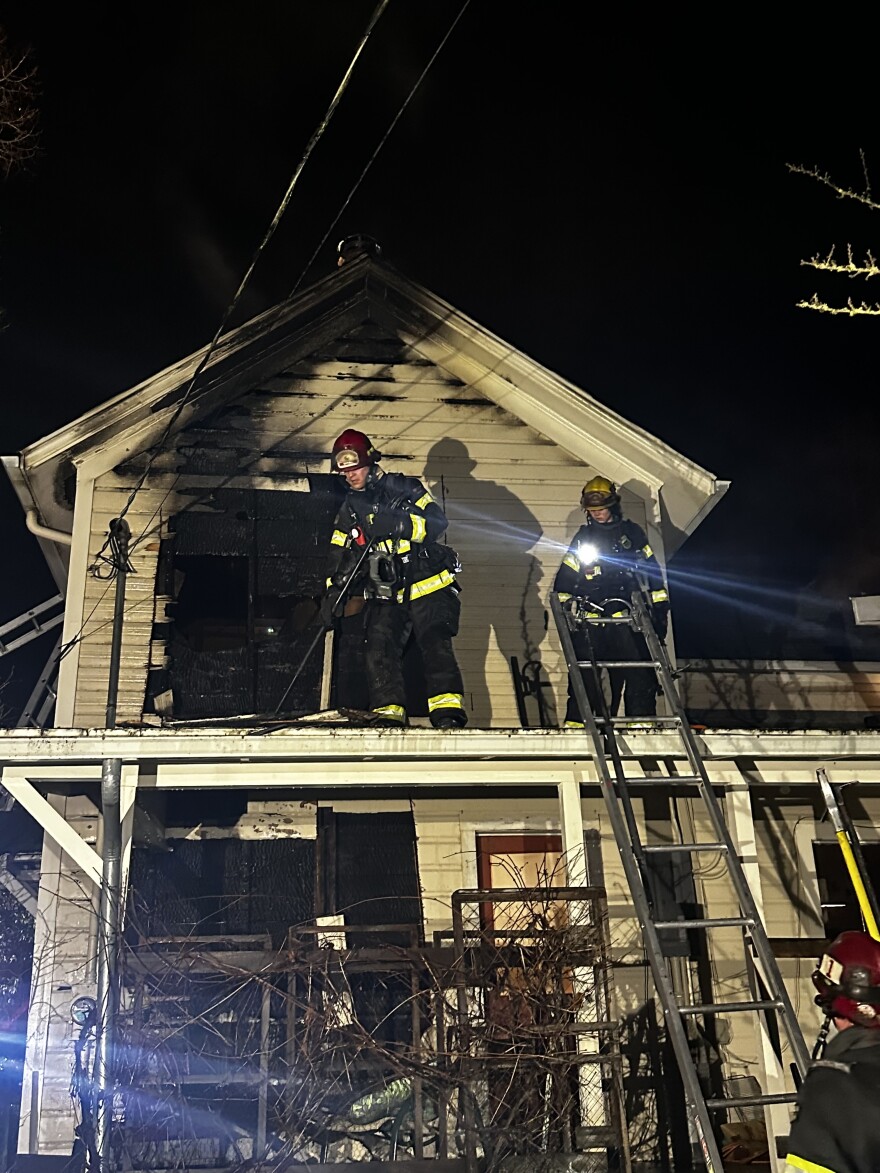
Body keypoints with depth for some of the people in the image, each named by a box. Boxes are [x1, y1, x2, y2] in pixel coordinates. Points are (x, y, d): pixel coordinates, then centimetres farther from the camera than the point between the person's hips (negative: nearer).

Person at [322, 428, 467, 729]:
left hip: (427, 584, -4)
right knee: (378, 648, -12)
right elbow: (341, 555, 22)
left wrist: (399, 525, -23)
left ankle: (447, 709, -24)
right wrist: (333, 590, 10)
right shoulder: (349, 510, 19)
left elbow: (437, 522, -9)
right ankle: (388, 711, -11)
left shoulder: (404, 488, 3)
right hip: (385, 592, 5)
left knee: (435, 642, -18)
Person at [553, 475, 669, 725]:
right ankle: (576, 721, 0)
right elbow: (564, 577, 15)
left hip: (626, 618, 0)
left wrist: (660, 608, 8)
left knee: (639, 673, -6)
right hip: (590, 618, 0)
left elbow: (651, 569, 13)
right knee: (584, 674, -4)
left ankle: (642, 719, 0)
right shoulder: (583, 537, 14)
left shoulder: (631, 532, 11)